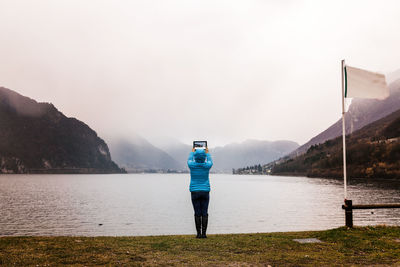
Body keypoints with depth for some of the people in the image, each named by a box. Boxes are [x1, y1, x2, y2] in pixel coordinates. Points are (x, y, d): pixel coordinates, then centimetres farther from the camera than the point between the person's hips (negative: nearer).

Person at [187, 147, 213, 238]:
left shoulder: (192, 165, -7)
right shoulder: (207, 166, -6)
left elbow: (189, 160, 18)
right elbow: (210, 161, 19)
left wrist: (192, 152, 35)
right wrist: (207, 152, 35)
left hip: (195, 192, 0)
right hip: (205, 192, 0)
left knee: (197, 214, 1)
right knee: (204, 213, 2)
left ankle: (199, 233, 1)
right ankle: (204, 233, 1)